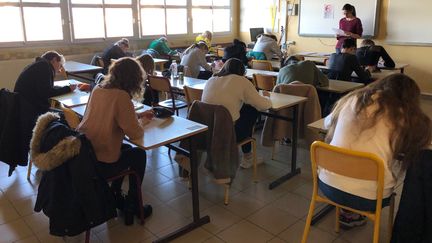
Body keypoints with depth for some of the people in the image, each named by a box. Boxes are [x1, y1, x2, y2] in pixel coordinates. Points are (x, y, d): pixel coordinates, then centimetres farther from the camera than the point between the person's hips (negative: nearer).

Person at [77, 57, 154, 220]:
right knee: (139, 154, 17)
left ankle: (115, 195, 35)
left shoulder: (97, 89, 3)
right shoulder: (121, 96, -20)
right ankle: (133, 205, 27)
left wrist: (137, 115, 17)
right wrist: (142, 122, 2)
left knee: (126, 149, 29)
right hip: (100, 164, -7)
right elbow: (135, 134, -19)